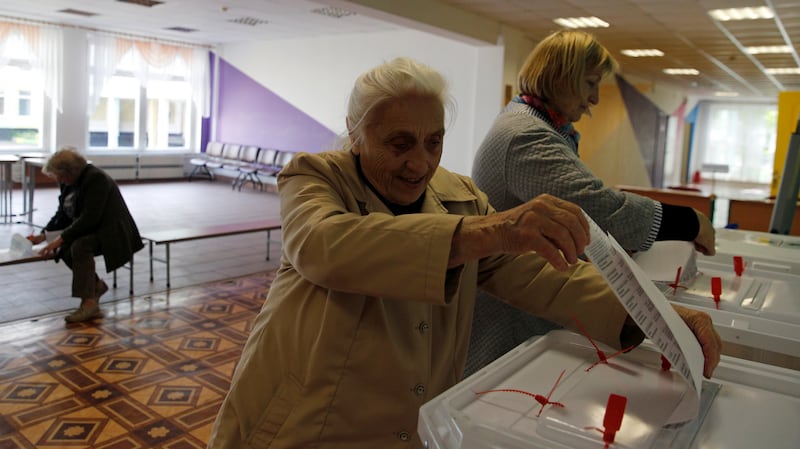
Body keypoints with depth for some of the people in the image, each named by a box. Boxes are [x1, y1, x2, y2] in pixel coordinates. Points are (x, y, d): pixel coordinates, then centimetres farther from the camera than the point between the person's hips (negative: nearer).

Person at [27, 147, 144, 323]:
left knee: (80, 246, -32)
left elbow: (90, 218, -28)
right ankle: (96, 285, 2)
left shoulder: (96, 178, -22)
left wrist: (61, 238, -28)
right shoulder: (68, 182, 4)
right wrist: (43, 235, 0)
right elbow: (62, 214, 12)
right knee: (64, 249, -19)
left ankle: (89, 302, -28)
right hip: (88, 229, 8)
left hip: (111, 230, -8)